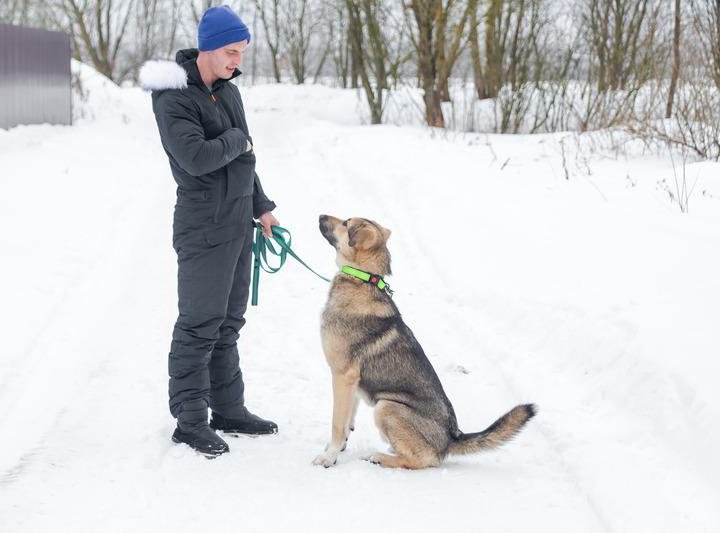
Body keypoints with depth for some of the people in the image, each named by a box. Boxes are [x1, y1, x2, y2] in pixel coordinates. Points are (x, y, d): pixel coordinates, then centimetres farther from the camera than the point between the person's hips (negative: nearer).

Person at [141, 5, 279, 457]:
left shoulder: (229, 91, 11)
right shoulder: (174, 100, -15)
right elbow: (197, 157, -28)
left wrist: (262, 206, 21)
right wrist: (238, 140, -12)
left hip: (239, 224, 8)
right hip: (204, 228, -8)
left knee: (228, 322, 14)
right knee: (199, 326, -4)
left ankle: (229, 410, 23)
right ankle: (190, 420, 4)